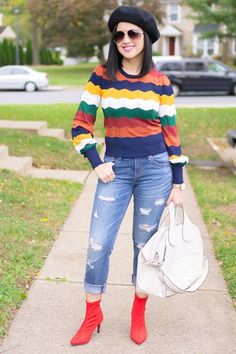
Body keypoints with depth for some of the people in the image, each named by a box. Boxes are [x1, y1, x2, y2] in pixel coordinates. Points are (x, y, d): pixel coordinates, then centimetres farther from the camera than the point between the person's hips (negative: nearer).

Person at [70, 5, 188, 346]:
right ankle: (92, 315, 19)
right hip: (116, 168, 0)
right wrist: (97, 164, -6)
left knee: (145, 244, 9)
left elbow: (171, 133, 4)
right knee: (98, 244, -1)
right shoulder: (101, 77, -1)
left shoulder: (160, 82, 0)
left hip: (155, 167, 0)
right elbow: (81, 124, 3)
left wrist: (177, 182, 3)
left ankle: (139, 315, 27)